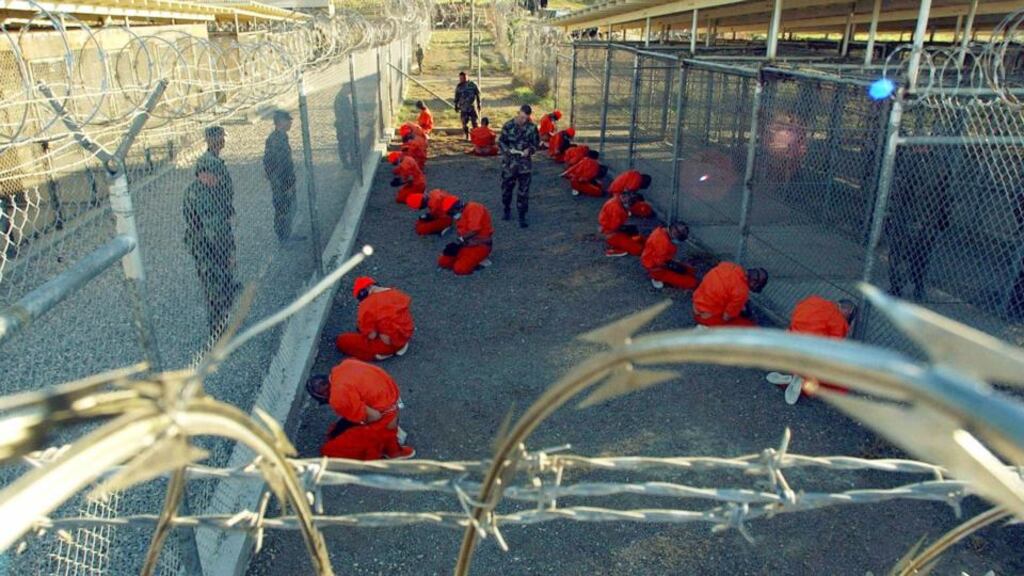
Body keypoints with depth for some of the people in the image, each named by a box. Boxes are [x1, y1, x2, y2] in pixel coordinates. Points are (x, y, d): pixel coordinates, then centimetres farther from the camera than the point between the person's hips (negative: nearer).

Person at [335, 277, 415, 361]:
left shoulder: (367, 304, -21)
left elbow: (371, 336, -20)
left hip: (389, 344, -8)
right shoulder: (397, 293, -1)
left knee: (341, 341, 1)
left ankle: (384, 353, -3)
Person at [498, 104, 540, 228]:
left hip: (525, 163, 0)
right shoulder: (508, 126, -8)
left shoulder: (532, 127, -5)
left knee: (524, 190, 2)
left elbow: (536, 142, 6)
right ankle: (507, 210, 38)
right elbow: (500, 142, 0)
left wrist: (530, 150, -14)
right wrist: (507, 150, -19)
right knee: (506, 187, 14)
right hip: (509, 162, 0)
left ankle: (522, 216, 12)